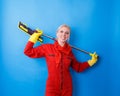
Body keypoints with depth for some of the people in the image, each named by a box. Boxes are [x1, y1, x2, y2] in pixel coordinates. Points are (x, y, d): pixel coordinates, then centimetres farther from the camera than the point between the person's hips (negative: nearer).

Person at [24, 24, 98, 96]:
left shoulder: (69, 51, 5)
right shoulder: (47, 48, -3)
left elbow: (78, 67, 14)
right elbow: (28, 52, -2)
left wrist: (91, 61, 9)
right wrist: (34, 37, -5)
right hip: (52, 88, -3)